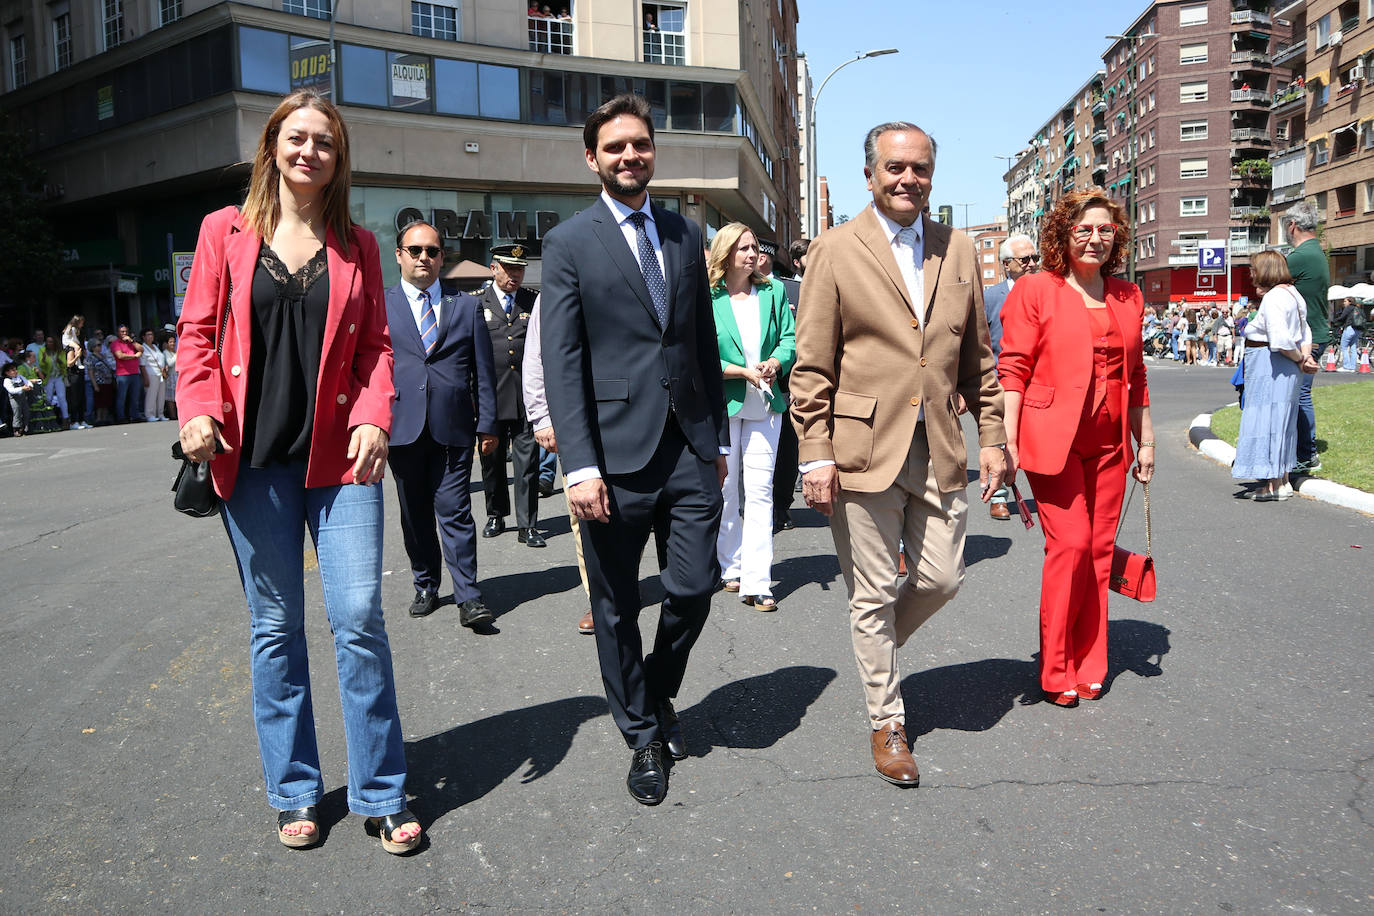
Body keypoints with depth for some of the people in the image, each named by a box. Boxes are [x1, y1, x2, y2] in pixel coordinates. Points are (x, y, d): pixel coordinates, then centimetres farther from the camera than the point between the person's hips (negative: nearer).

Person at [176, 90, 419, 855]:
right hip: (253, 455, 1)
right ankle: (295, 793, 23)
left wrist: (375, 417, -9)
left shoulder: (357, 245, 10)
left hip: (338, 453, 0)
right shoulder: (226, 231, 8)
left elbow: (375, 344, 7)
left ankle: (382, 796, 9)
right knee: (275, 626, 8)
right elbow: (197, 331, 6)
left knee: (359, 617, -6)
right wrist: (197, 411, -9)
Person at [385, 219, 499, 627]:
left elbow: (483, 370, 9)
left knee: (455, 510, -4)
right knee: (415, 514, 10)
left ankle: (468, 597, -1)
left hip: (453, 426, -1)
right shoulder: (378, 305, 8)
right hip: (402, 425, 1)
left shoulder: (466, 306, 10)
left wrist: (487, 424, 3)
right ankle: (426, 586, 25)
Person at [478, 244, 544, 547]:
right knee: (492, 459, 10)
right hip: (490, 396, 0)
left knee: (527, 460, -3)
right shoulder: (476, 305, 7)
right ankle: (496, 515, 28)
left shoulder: (535, 302, 10)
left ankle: (528, 525, 3)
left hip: (526, 397, 0)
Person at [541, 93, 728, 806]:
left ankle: (659, 689, 34)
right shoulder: (570, 243, -1)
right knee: (617, 608, 7)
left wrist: (718, 437, 14)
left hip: (690, 448, 4)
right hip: (617, 453, -3)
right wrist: (579, 466, -15)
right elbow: (561, 362, -7)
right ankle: (643, 734, 28)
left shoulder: (687, 236, 13)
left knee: (694, 587, 3)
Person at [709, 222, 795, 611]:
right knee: (725, 488, 9)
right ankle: (730, 567, 27)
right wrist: (744, 372, -16)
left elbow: (790, 338, 6)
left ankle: (757, 582, -4)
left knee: (760, 491, -4)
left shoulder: (773, 291, 7)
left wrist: (775, 363, -14)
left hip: (765, 403, 2)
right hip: (722, 403, -2)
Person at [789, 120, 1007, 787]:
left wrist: (991, 438, 9)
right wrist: (815, 455, -11)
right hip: (864, 449, -4)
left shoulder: (958, 251, 11)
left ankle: (876, 649, 39)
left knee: (941, 580, 8)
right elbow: (811, 367, -5)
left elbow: (977, 357, 14)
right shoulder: (834, 251, -2)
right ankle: (887, 722, 24)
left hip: (938, 448, 4)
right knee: (874, 594, 6)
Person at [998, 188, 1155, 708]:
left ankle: (1088, 668, 20)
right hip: (1053, 439, -5)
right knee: (1070, 544, -10)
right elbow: (1013, 369, -7)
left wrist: (1144, 440, 18)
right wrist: (1008, 442, -14)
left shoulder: (1127, 298, 14)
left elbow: (1135, 375, 19)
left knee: (1099, 550, 6)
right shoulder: (1035, 292, -2)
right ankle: (1056, 671, 6)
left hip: (1108, 442, 5)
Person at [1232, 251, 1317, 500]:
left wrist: (1299, 359, -11)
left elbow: (1280, 340, -27)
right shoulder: (1292, 293, 14)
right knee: (1281, 420, 15)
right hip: (1285, 368, 10)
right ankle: (1282, 481, 23)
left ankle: (1274, 485, 2)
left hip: (1270, 367, -10)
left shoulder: (1273, 298, -18)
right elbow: (1305, 331, 15)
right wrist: (1306, 357, 1)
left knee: (1267, 419, -3)